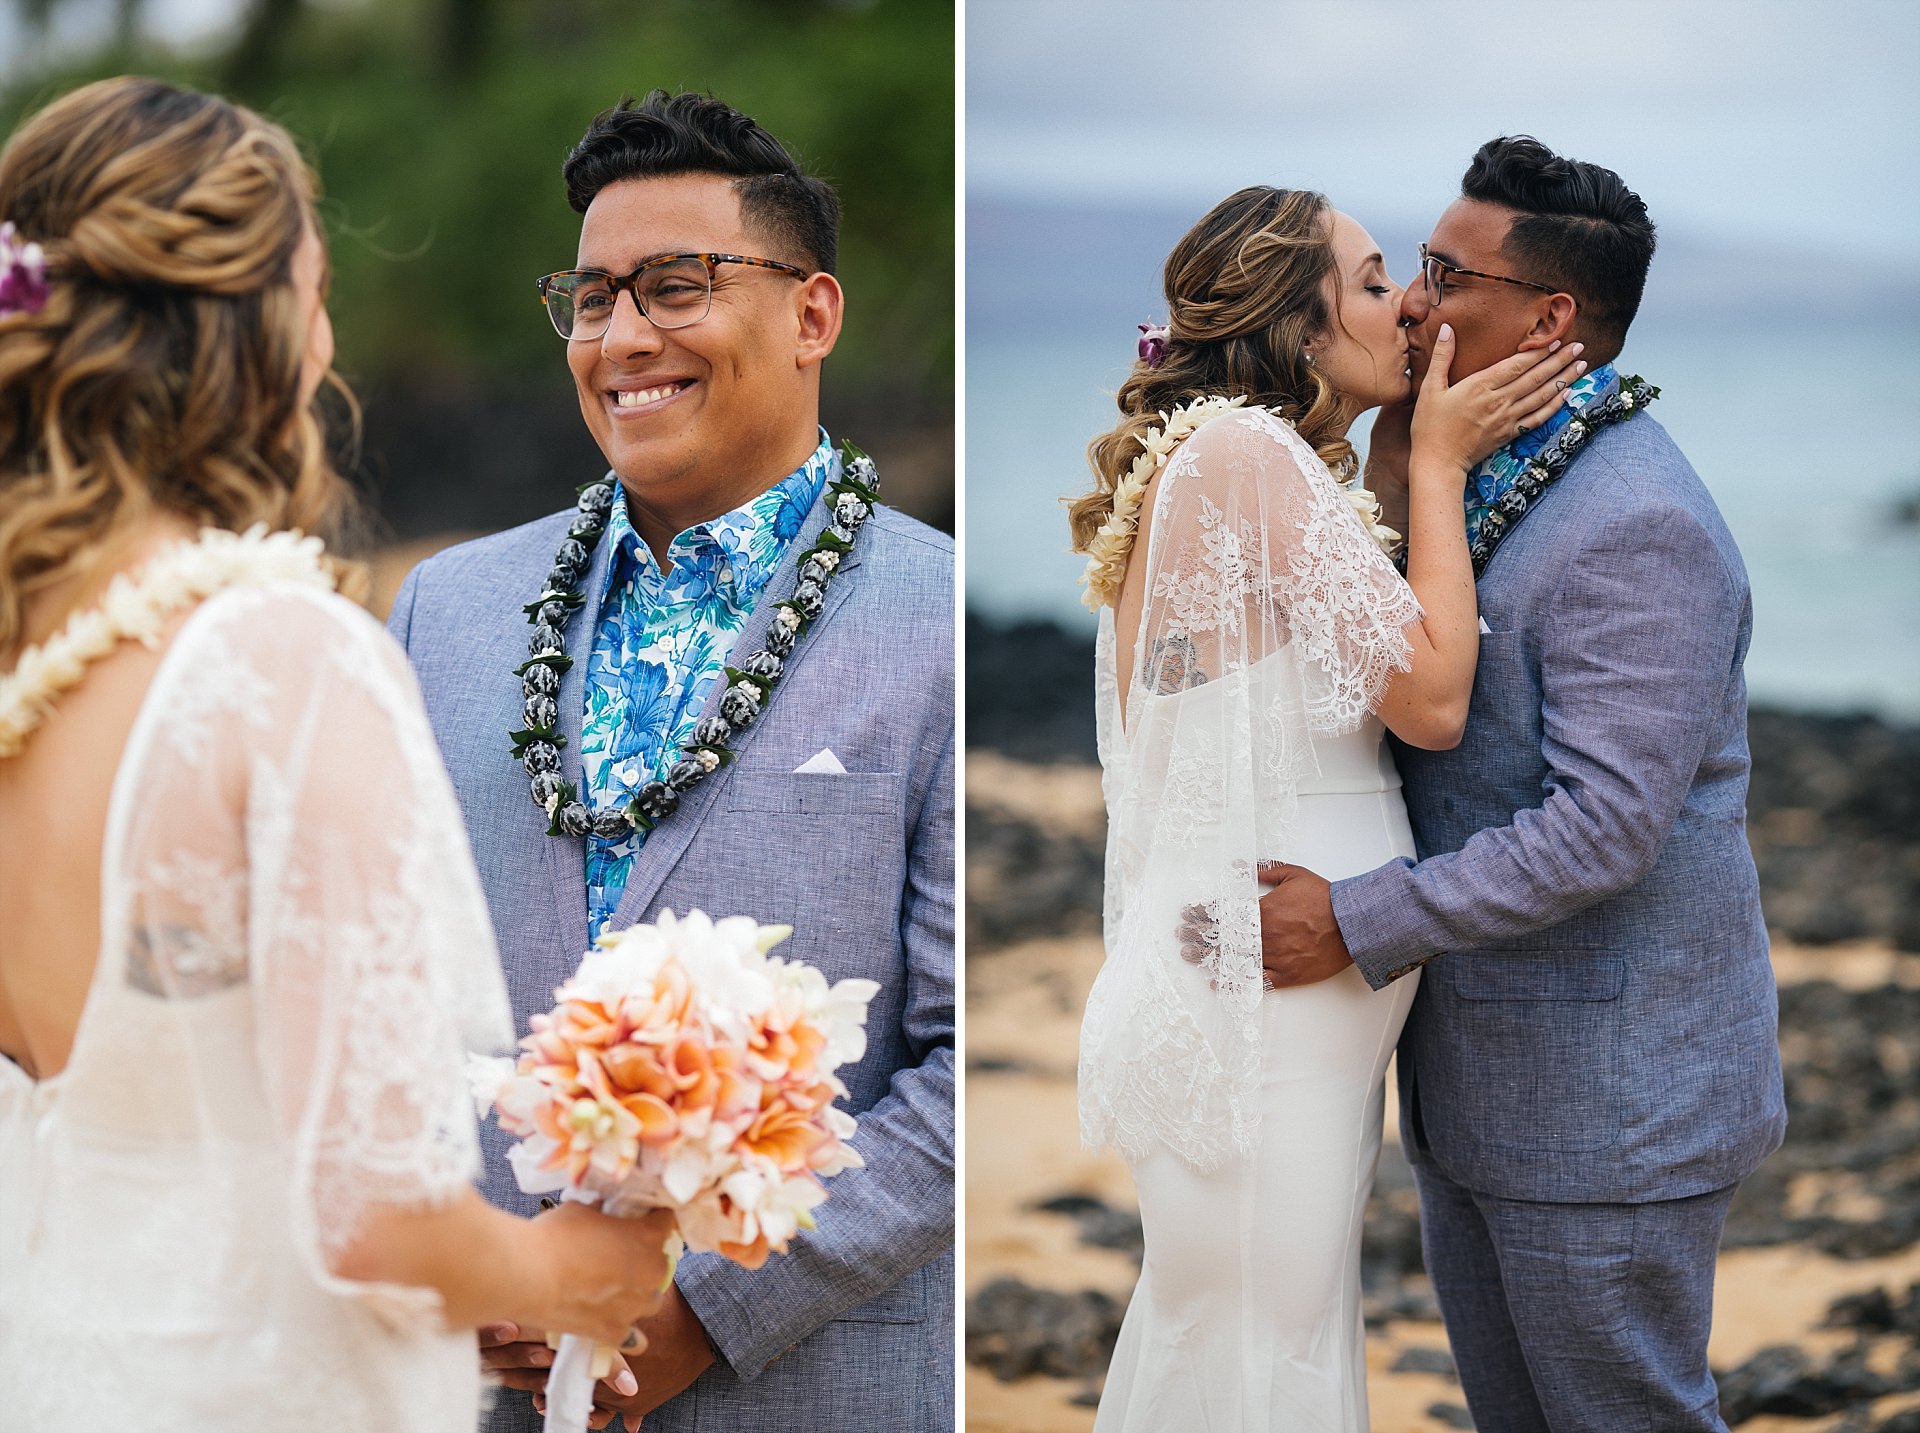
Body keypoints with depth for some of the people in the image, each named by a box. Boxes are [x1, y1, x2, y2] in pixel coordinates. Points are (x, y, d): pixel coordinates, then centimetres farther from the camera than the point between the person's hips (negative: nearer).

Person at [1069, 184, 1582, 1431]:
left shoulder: (1198, 453, 16)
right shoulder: (1249, 450, -16)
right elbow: (1432, 697, -17)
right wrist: (1439, 463, -7)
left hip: (1216, 946, 10)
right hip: (1273, 973, -10)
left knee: (1213, 1323, 16)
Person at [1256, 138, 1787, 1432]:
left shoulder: (1637, 527, -22)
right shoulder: (1486, 478, 9)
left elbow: (1606, 824, -28)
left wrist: (1358, 925, -24)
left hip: (1610, 1104, -10)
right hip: (1482, 1077, 10)